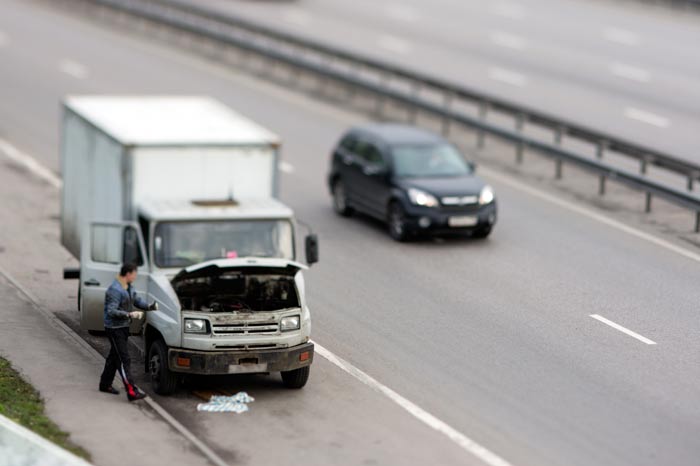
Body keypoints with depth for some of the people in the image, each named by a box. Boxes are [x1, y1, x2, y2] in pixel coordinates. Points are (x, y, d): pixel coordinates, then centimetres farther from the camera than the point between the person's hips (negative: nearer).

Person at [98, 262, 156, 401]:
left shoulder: (128, 288, 9)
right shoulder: (115, 290, -23)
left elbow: (136, 300, 17)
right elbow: (111, 311, -28)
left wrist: (149, 306, -2)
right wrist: (129, 314, -36)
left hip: (124, 327, 10)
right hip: (114, 328, -10)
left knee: (114, 357, 20)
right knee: (124, 360, -12)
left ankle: (105, 384, 34)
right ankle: (131, 392, -14)